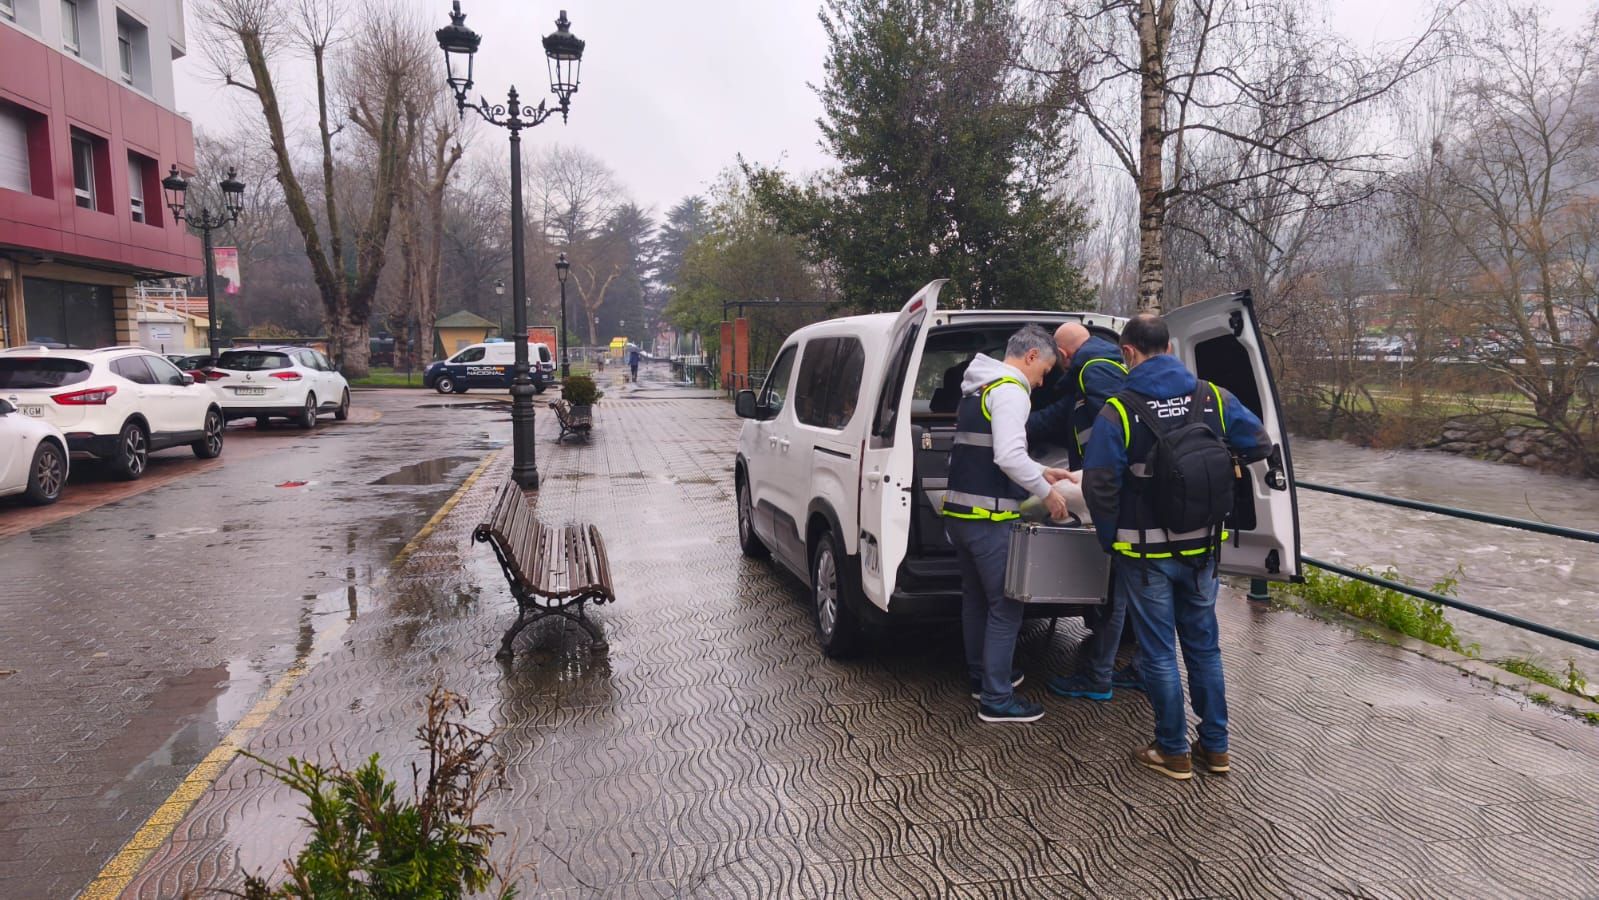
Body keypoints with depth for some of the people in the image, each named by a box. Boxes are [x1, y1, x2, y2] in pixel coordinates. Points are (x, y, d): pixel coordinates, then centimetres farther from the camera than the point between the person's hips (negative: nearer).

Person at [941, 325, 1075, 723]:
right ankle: (996, 700, 4)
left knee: (976, 598, 20)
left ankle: (982, 676, 34)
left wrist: (1041, 472, 25)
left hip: (958, 512, 10)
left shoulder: (978, 388, 19)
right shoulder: (1011, 390, -12)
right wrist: (1046, 492, -11)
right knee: (1006, 607, -1)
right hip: (989, 520, -10)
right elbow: (1009, 456, -24)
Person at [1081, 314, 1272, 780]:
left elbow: (1099, 485, -17)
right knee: (1204, 646, 18)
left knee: (1159, 654, 8)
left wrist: (1109, 540, -2)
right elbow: (1258, 444, 1)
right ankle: (1215, 747, 27)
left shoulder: (1118, 410, -15)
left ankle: (1174, 752, 19)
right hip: (1201, 549, 4)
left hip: (1146, 554, -4)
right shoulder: (1212, 397, -3)